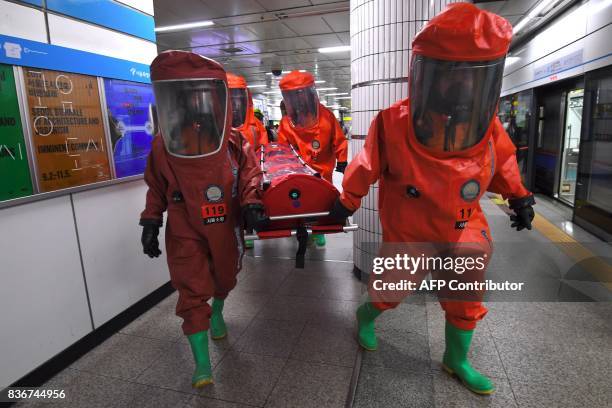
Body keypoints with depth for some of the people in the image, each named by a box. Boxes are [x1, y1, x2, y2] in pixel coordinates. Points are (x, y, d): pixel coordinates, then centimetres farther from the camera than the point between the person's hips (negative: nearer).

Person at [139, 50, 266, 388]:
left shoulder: (233, 142, -11)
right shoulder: (163, 146, -8)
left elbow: (249, 173, -6)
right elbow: (156, 189, 3)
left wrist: (251, 203, -23)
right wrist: (150, 222, 0)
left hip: (226, 227, 2)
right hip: (185, 231, -1)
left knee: (225, 276, 23)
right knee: (193, 292, -3)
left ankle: (217, 313, 57)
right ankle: (201, 363, 11)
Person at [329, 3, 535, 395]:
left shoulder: (486, 125, -14)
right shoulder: (394, 125, -26)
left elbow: (501, 160, 8)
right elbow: (366, 167, -10)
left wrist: (519, 197, 13)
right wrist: (347, 201, 2)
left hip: (463, 232, 4)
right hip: (407, 233, -4)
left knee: (466, 301, 14)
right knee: (390, 289, 13)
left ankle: (456, 361, 41)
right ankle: (366, 315, 49)